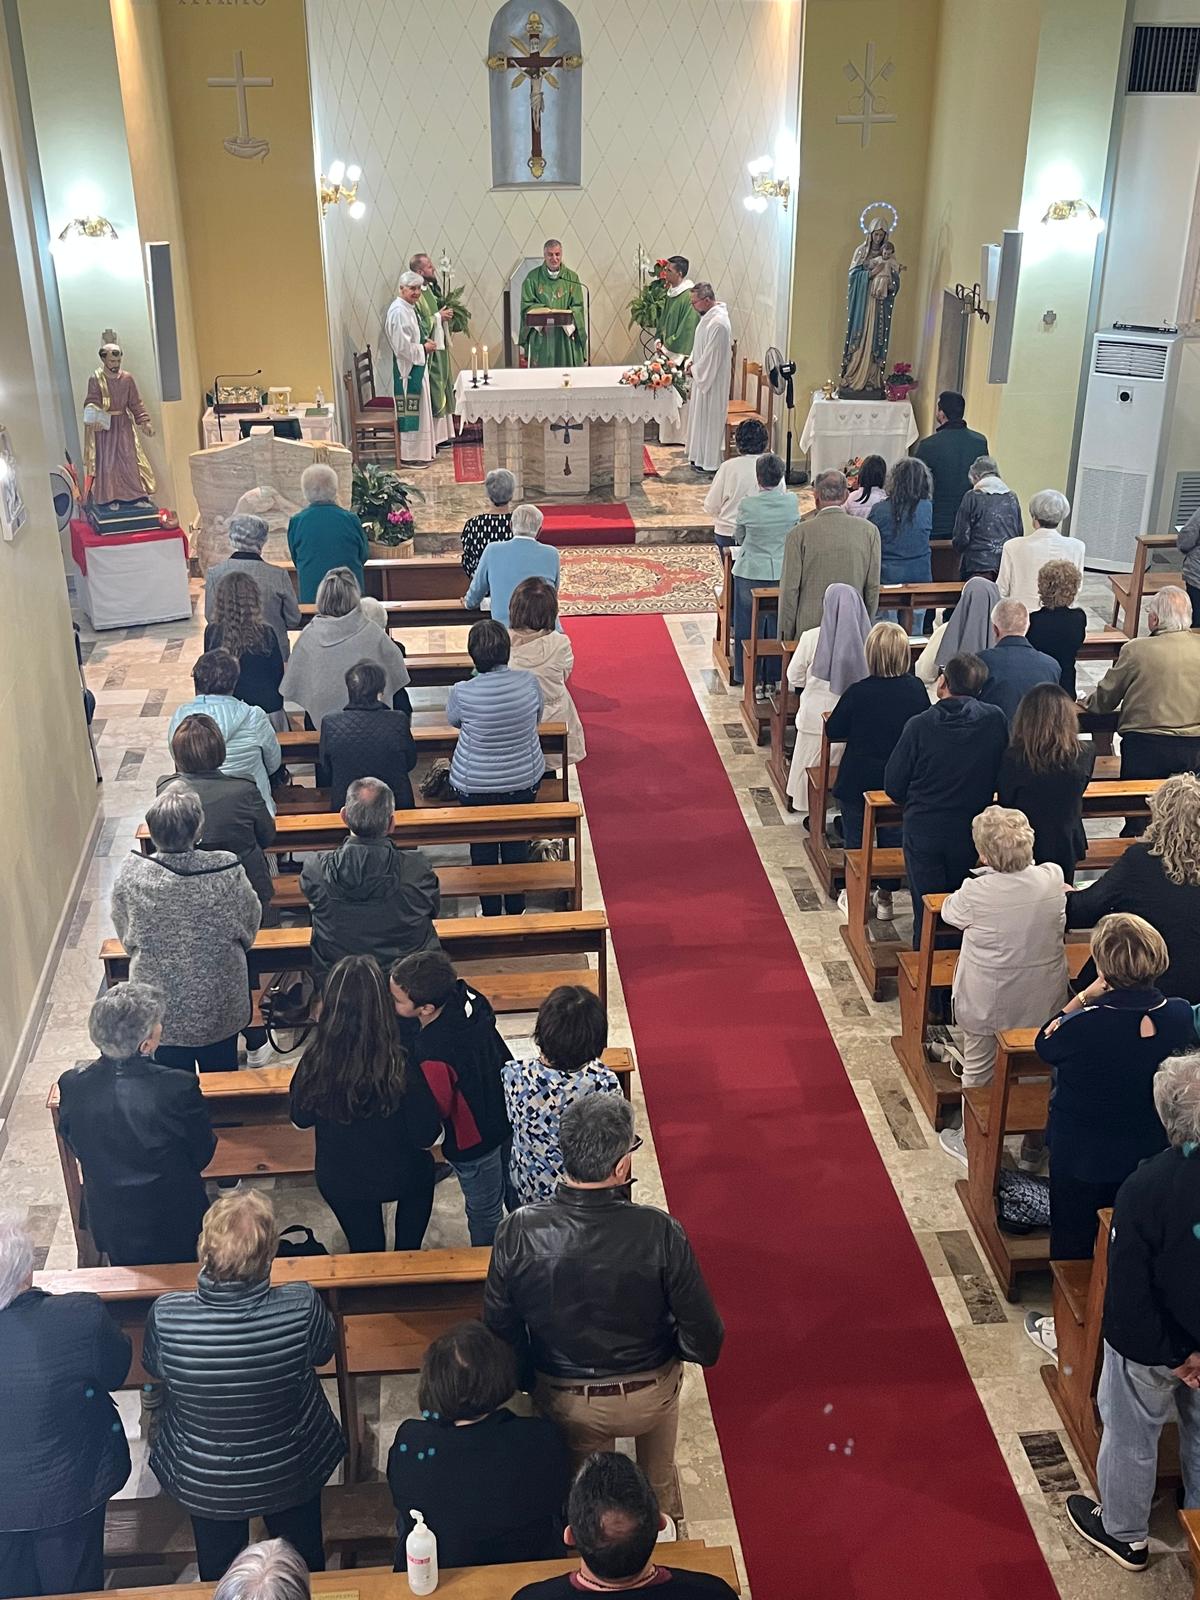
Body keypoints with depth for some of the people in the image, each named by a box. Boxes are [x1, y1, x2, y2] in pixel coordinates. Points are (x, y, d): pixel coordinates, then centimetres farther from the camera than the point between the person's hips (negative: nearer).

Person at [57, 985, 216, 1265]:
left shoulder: (71, 1084, -21)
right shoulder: (179, 1087, -31)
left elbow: (76, 1147, -2)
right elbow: (202, 1155, -15)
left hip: (109, 1224, 3)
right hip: (175, 1222, -3)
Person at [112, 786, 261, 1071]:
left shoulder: (131, 876, -20)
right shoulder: (227, 871, -23)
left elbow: (125, 937, -4)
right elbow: (250, 922, -6)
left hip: (162, 1009, 0)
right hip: (219, 1004, 0)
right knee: (221, 1078, 22)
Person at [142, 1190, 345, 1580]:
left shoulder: (165, 1316, -33)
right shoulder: (301, 1306, -34)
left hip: (204, 1484, 0)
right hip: (290, 1474, 0)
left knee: (218, 1576, 30)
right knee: (304, 1565, 30)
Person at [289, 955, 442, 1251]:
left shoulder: (314, 1061, -27)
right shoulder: (401, 1065, -34)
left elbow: (301, 1118, -7)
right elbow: (426, 1137, -21)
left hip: (338, 1181, 1)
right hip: (398, 1178, -1)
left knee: (366, 1251, 28)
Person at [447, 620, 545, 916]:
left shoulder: (461, 693, -23)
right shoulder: (529, 682, -18)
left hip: (475, 786, -2)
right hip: (524, 780, 2)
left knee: (482, 848, 19)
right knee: (517, 844, 21)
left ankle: (490, 911, 33)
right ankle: (516, 908, 36)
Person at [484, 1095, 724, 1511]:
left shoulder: (517, 1232, -26)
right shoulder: (660, 1233, -30)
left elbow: (500, 1329, -12)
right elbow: (704, 1341, -21)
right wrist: (667, 1343, 3)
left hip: (564, 1402, 0)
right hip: (648, 1399, 0)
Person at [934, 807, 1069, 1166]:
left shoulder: (976, 891, -25)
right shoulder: (1053, 878, -14)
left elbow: (949, 911, -3)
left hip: (987, 1003, -3)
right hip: (1043, 1001, 3)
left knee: (978, 1072, 18)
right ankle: (1035, 1143, 38)